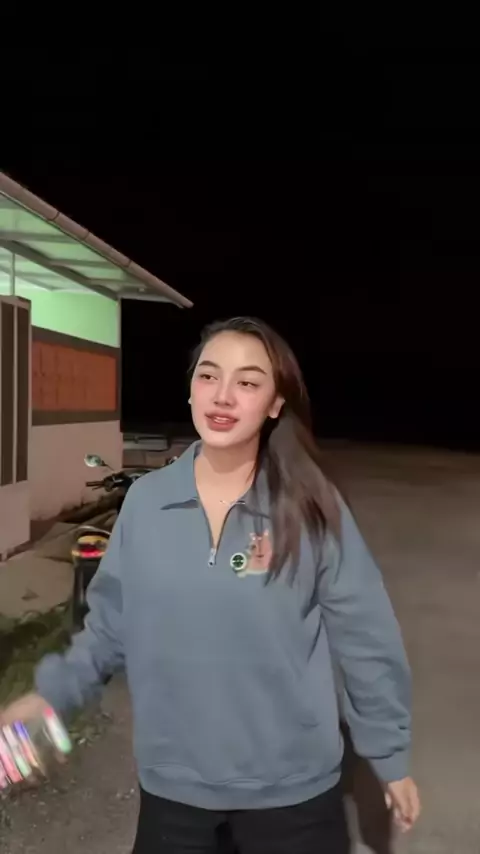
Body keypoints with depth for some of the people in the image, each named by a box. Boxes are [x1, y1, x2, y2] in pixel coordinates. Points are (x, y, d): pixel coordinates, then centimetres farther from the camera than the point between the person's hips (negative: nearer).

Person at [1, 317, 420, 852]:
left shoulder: (312, 509, -14)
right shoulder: (145, 500, -8)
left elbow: (363, 639, -7)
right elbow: (112, 622, 2)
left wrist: (390, 757, 1)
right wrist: (51, 693, -6)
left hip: (291, 788, -1)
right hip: (171, 781, 2)